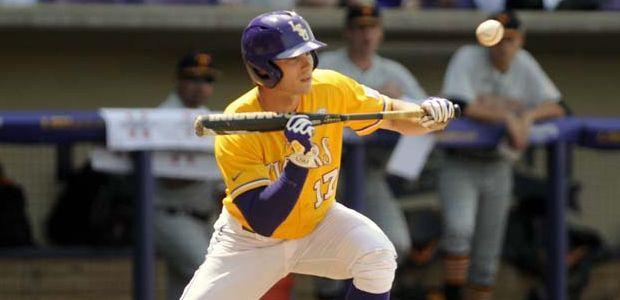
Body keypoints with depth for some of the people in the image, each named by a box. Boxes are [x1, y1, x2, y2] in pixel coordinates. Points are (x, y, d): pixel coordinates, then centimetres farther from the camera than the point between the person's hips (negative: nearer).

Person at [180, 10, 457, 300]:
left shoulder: (331, 89, -18)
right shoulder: (234, 132, -28)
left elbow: (392, 115, -3)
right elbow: (262, 222, -33)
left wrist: (429, 115, -26)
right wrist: (299, 163, -45)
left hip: (318, 223, 2)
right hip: (252, 241, -2)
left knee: (377, 255, -25)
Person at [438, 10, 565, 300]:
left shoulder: (524, 65, 3)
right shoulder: (468, 58, -11)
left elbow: (556, 106, -1)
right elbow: (459, 106, -24)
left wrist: (527, 116, -20)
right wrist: (507, 117, -28)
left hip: (498, 170, 5)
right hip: (460, 165, -5)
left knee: (486, 257, 6)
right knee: (459, 229, -28)